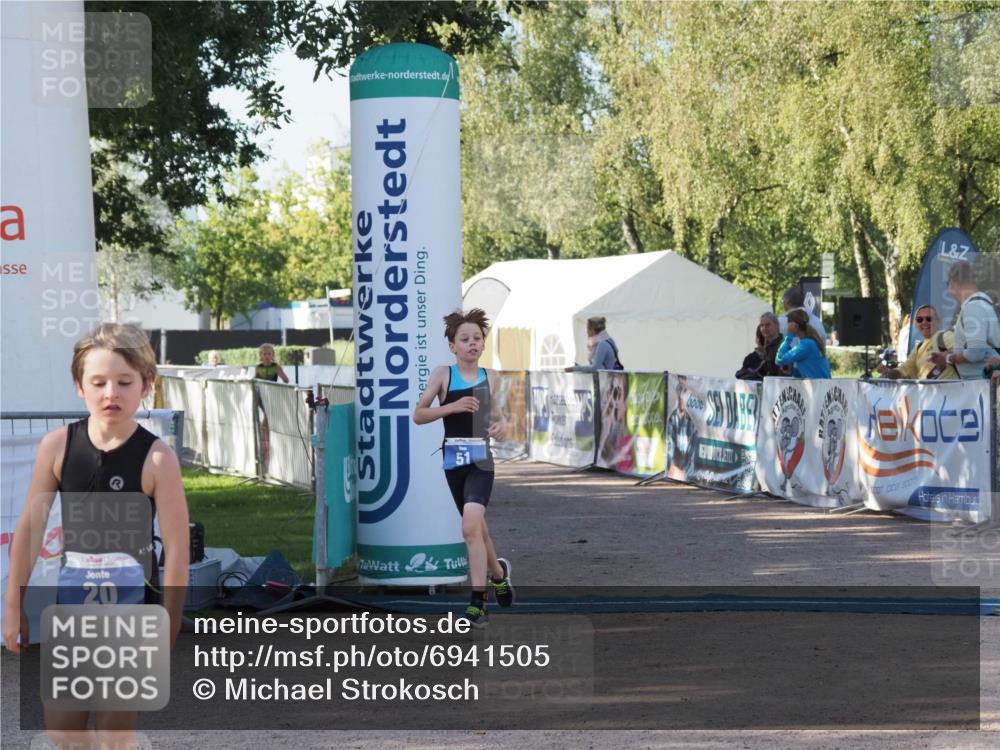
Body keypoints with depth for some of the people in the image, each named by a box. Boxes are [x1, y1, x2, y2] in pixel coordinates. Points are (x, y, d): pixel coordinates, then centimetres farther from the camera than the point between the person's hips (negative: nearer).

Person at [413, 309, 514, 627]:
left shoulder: (489, 377, 4)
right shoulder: (443, 374, -1)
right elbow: (418, 414, -3)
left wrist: (502, 424, 1)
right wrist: (452, 406, -16)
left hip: (480, 457, -1)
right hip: (453, 456, 1)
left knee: (471, 525, -20)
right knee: (477, 527, 16)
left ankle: (477, 602, -18)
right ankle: (498, 572, 45)